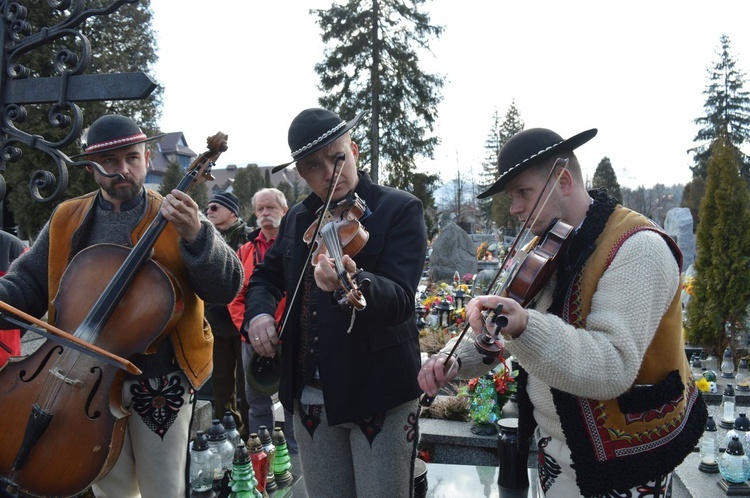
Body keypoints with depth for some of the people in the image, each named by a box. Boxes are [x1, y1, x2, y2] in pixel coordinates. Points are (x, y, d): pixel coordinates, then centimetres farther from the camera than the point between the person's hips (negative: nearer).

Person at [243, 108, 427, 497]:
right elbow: (265, 276, 20)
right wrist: (259, 311, -2)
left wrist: (353, 283, -43)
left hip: (378, 391, -5)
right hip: (308, 394, 5)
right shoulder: (296, 219, 8)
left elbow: (399, 298, -21)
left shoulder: (401, 209, -9)